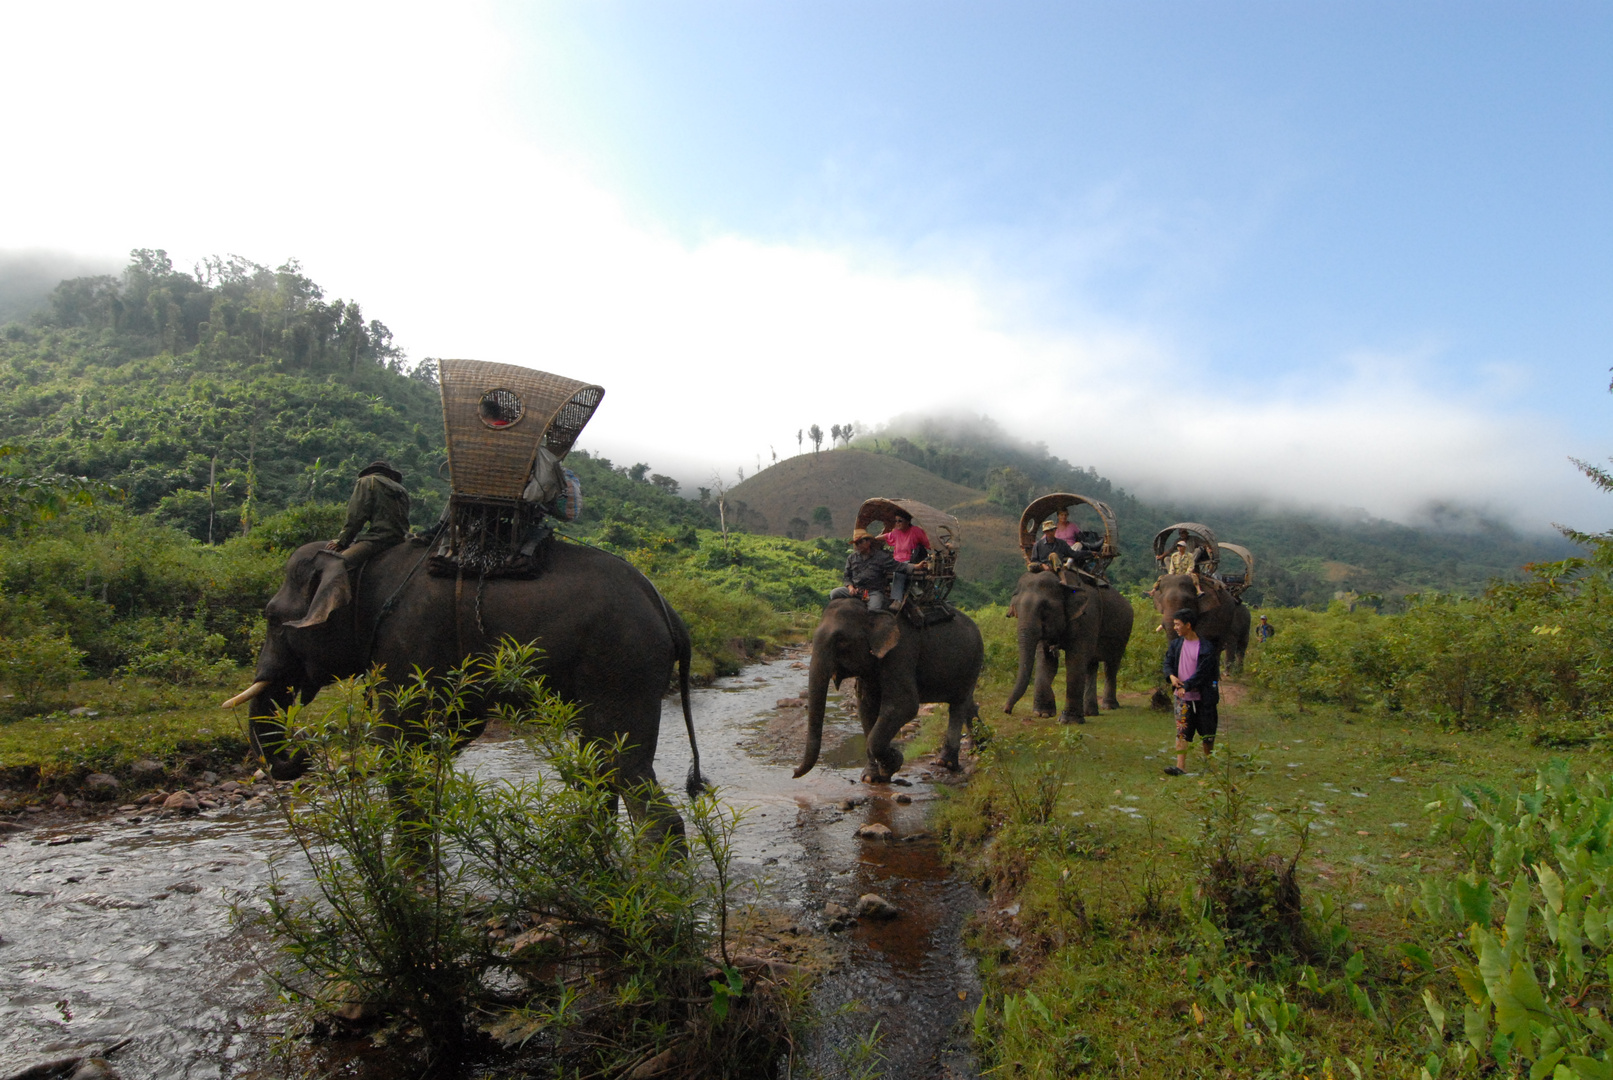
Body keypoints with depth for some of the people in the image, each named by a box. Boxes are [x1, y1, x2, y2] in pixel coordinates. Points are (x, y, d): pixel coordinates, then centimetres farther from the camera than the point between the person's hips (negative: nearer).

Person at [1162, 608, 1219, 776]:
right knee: (1182, 731, -5)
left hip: (1202, 697, -3)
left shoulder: (1206, 646, -11)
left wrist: (1186, 686, -17)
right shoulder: (1176, 644, 5)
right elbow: (1168, 662, 6)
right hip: (1182, 696, 3)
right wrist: (1172, 676, -14)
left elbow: (1202, 672, -15)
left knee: (1207, 733, 9)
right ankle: (1181, 767, -9)